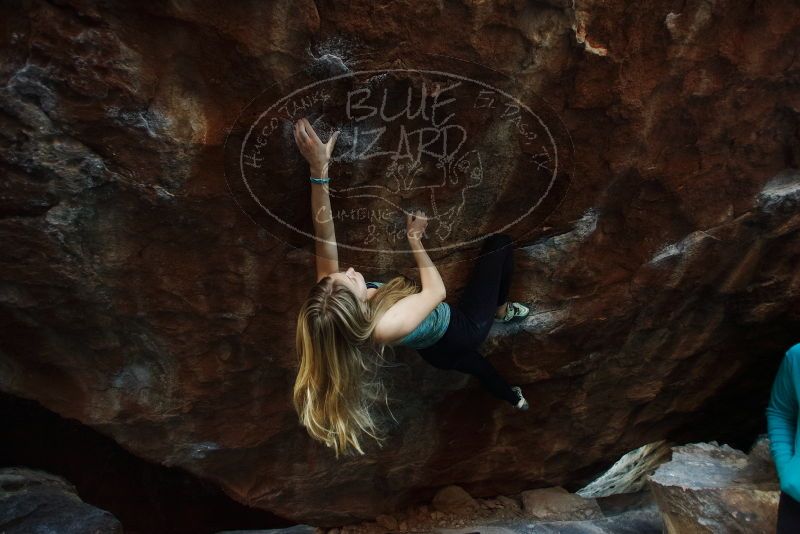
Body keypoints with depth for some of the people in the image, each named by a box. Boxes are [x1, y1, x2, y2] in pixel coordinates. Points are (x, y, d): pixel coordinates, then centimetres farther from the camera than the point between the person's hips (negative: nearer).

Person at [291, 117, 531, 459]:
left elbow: (324, 238, -33)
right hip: (462, 330, -6)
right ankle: (502, 311, 36)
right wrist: (415, 238, -21)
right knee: (500, 242, 8)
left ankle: (514, 399, 70)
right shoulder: (387, 326, -48)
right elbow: (437, 291, -31)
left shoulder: (329, 303, -33)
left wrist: (319, 169, -42)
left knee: (472, 364, 41)